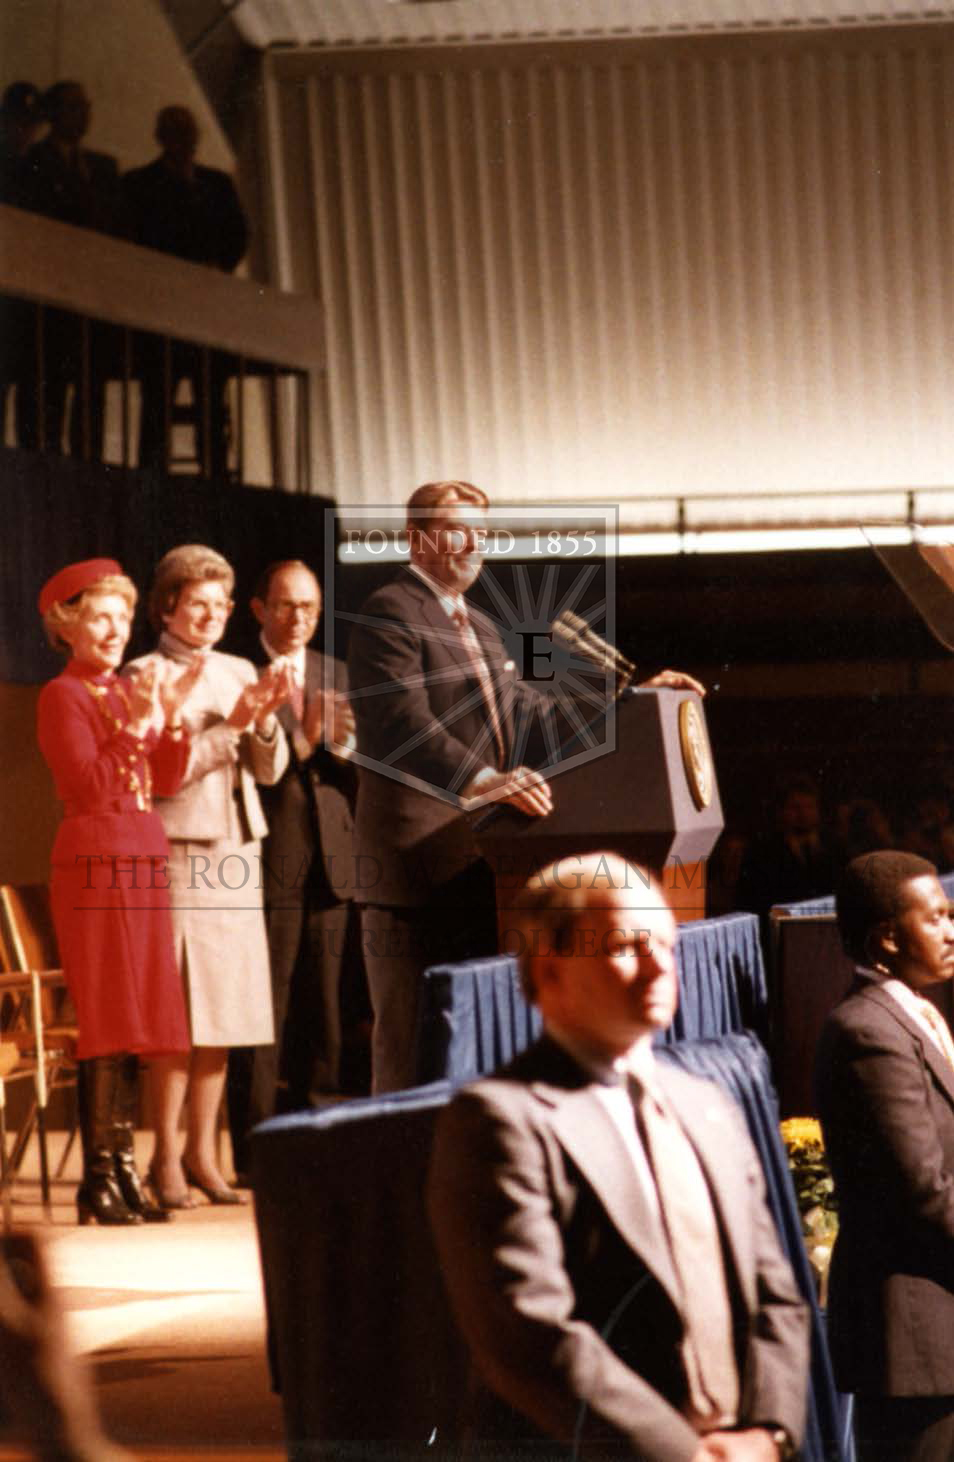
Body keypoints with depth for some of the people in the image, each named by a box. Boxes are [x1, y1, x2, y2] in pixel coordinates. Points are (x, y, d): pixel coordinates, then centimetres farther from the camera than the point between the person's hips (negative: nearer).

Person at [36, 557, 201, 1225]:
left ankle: (124, 1169, 12)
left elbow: (167, 781, 10)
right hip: (95, 860, -7)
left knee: (137, 1019, 7)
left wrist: (173, 719, -3)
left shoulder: (128, 691, 16)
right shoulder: (63, 695, -5)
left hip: (142, 862, 7)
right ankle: (98, 1182, -6)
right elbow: (88, 784, -16)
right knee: (106, 1020, -8)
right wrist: (136, 726, -19)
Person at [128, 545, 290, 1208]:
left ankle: (203, 1152, 12)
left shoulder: (240, 673, 14)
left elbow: (270, 770, 10)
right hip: (178, 851, -5)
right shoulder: (146, 676, -3)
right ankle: (167, 1158, -2)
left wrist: (265, 720, -8)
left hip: (236, 855, 6)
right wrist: (230, 727, -15)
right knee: (178, 1013, -8)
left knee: (224, 1012, 5)